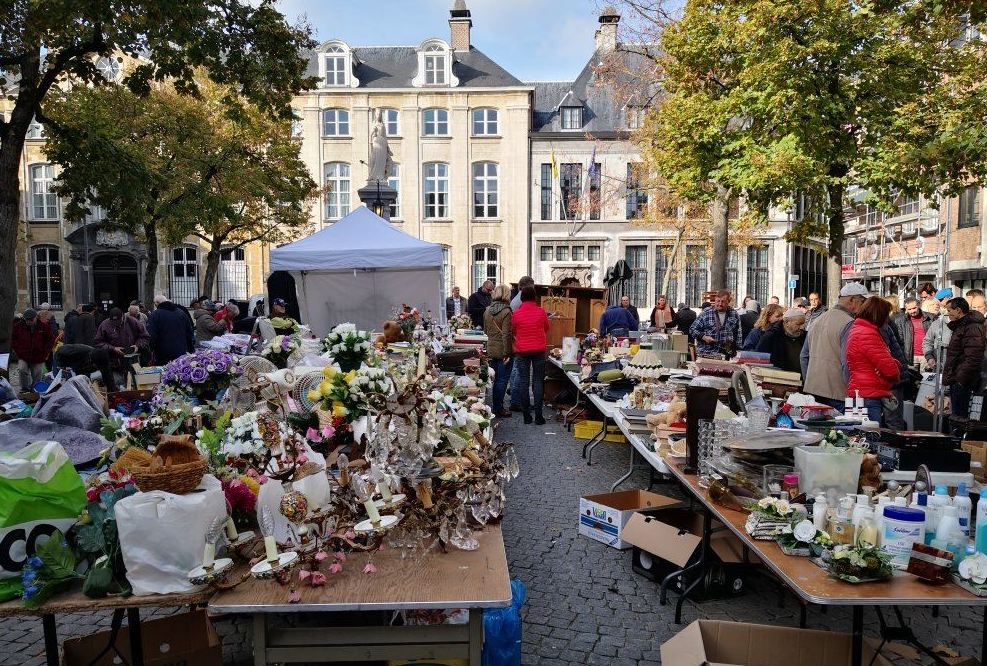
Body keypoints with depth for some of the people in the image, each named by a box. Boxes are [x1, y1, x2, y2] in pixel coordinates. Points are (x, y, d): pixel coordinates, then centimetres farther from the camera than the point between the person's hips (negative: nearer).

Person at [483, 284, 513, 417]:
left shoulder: (487, 310, 5)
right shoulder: (506, 312, -17)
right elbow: (506, 334, -20)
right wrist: (507, 353, -17)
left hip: (491, 350, 7)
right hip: (503, 350, -7)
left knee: (496, 379, 16)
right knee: (502, 380, 2)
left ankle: (496, 406, 24)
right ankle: (499, 409, 7)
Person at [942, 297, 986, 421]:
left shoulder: (972, 328, -14)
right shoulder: (960, 327, 19)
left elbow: (973, 358, -22)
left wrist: (961, 379, -22)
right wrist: (948, 376, 22)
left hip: (962, 382, -10)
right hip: (956, 380, 10)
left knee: (959, 417, -8)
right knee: (957, 416, 15)